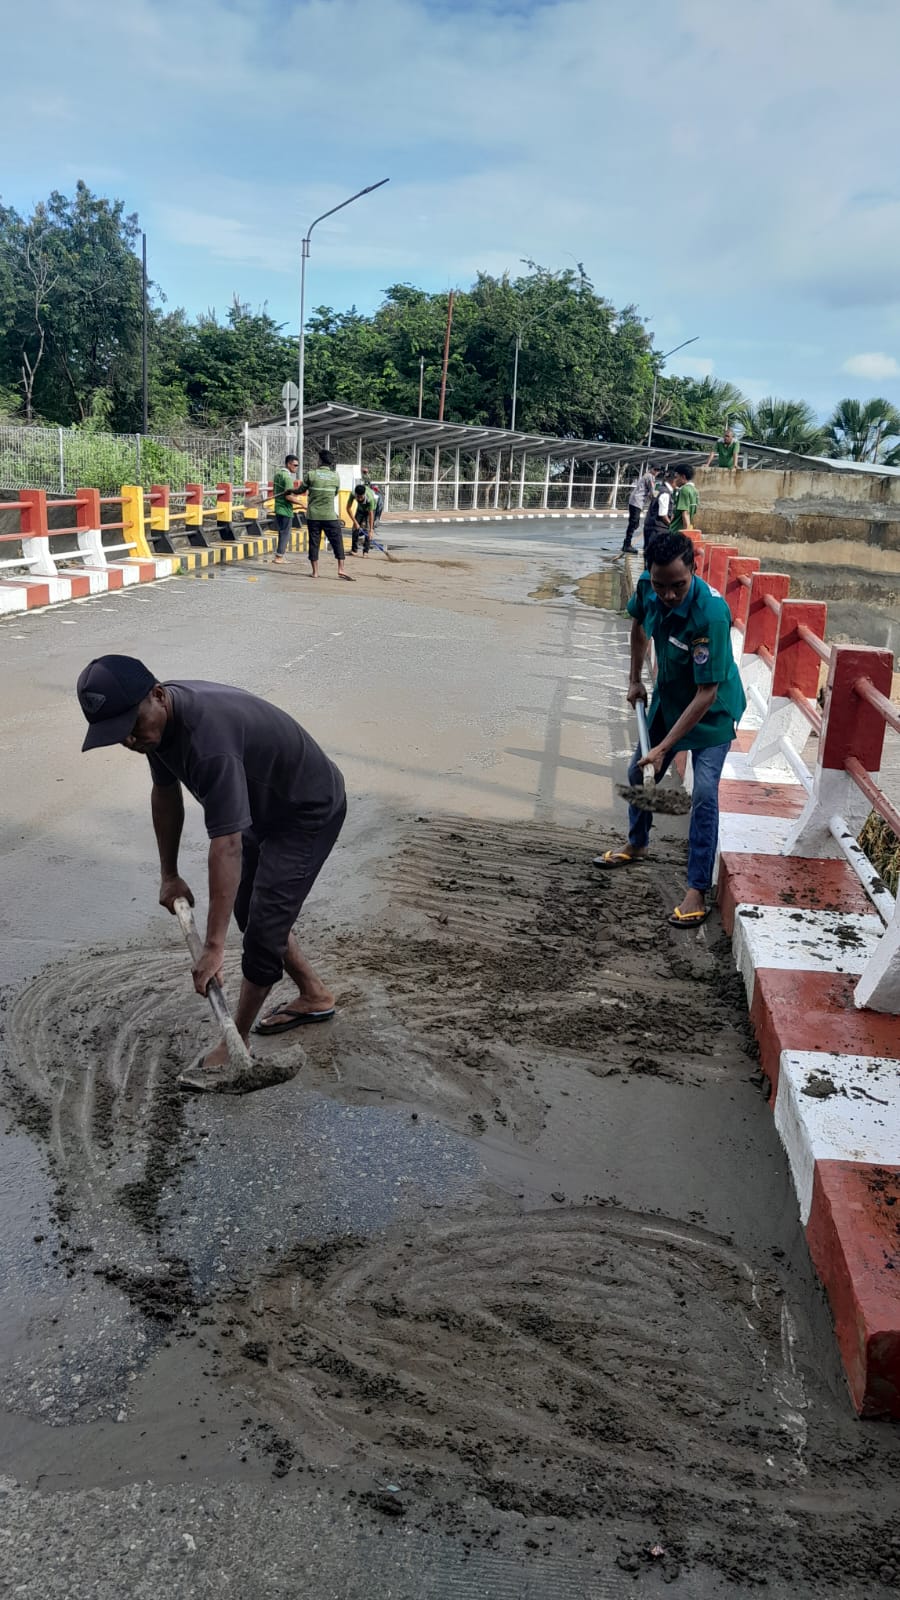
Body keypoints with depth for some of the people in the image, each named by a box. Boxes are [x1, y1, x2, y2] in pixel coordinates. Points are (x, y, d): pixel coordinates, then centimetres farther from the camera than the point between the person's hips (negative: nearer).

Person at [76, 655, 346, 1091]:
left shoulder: (208, 737, -40)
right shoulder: (157, 718, -11)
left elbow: (227, 846, -41)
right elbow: (166, 793, 6)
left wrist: (213, 947, -38)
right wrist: (169, 874, 10)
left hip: (309, 813, -9)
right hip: (265, 808, 10)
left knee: (263, 928, -9)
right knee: (247, 910, 19)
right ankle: (314, 995, 35)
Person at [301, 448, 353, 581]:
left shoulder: (311, 474, -6)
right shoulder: (335, 476, 1)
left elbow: (302, 490, 6)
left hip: (313, 515, 0)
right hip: (329, 515, 0)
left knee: (314, 543, 7)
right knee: (337, 541, 5)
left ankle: (315, 571, 8)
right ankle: (341, 569, -4)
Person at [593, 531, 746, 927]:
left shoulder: (711, 614, -38)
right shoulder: (647, 587, -18)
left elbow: (706, 694, -35)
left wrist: (663, 748, -33)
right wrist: (635, 679, 11)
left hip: (713, 710, -7)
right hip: (668, 696, 7)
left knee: (704, 793, -16)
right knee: (638, 771, 17)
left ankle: (698, 891, -7)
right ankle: (636, 843, 43)